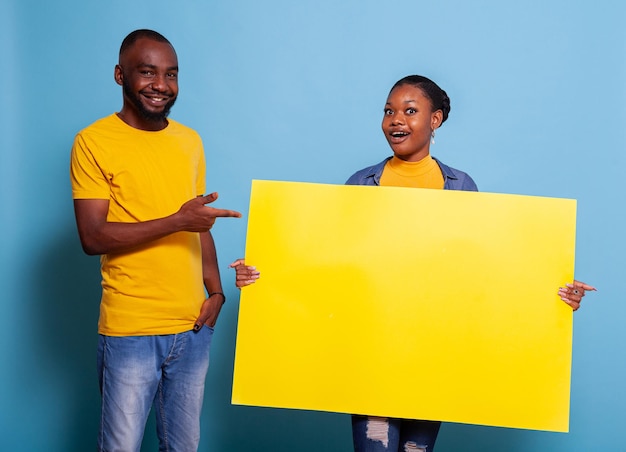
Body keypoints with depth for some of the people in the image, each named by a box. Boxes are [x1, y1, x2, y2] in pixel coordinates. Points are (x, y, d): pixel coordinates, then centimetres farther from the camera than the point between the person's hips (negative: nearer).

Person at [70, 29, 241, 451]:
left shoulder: (190, 141, 10)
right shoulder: (93, 141, -7)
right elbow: (93, 237, -13)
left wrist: (216, 290, 1)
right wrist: (177, 220, -18)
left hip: (193, 327, 5)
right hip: (130, 332, -5)